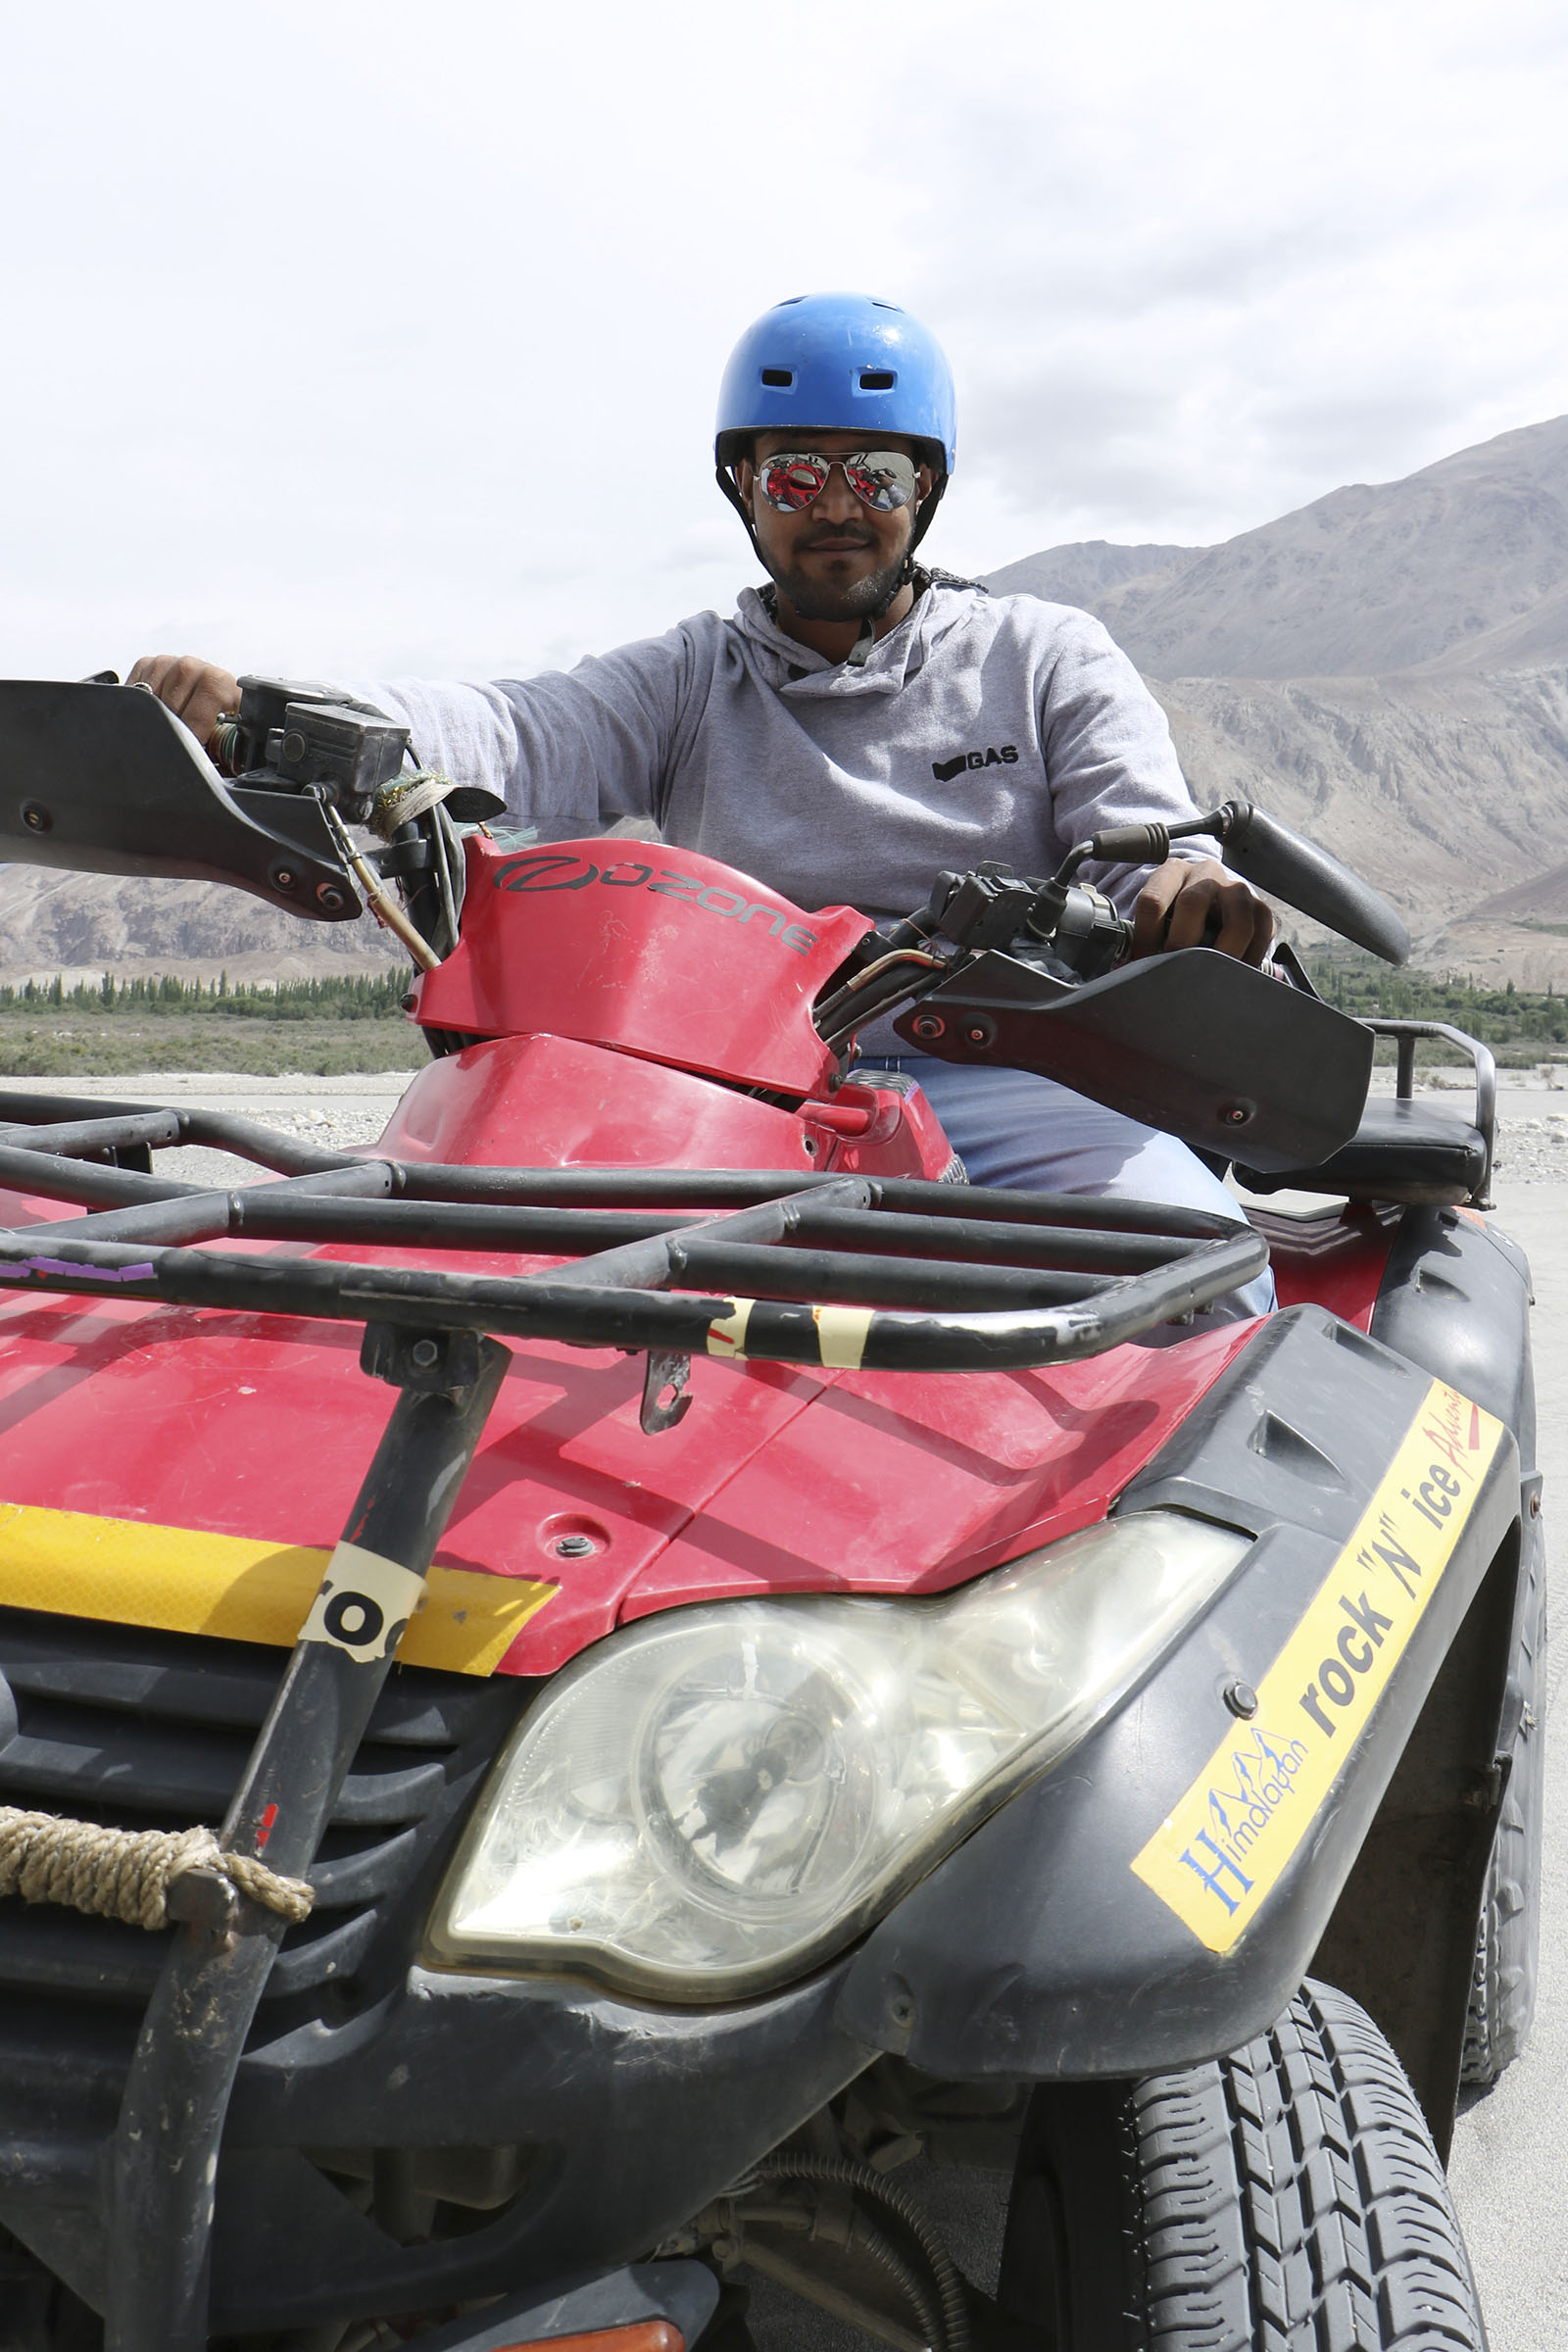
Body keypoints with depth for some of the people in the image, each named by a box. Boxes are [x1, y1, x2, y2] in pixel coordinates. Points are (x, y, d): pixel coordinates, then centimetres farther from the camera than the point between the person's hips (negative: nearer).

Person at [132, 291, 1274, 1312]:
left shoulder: (1049, 657, 16)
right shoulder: (689, 678, 17)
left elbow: (1147, 842, 5)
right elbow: (511, 737, -1)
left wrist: (1192, 889, -24)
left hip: (1008, 1078, 0)